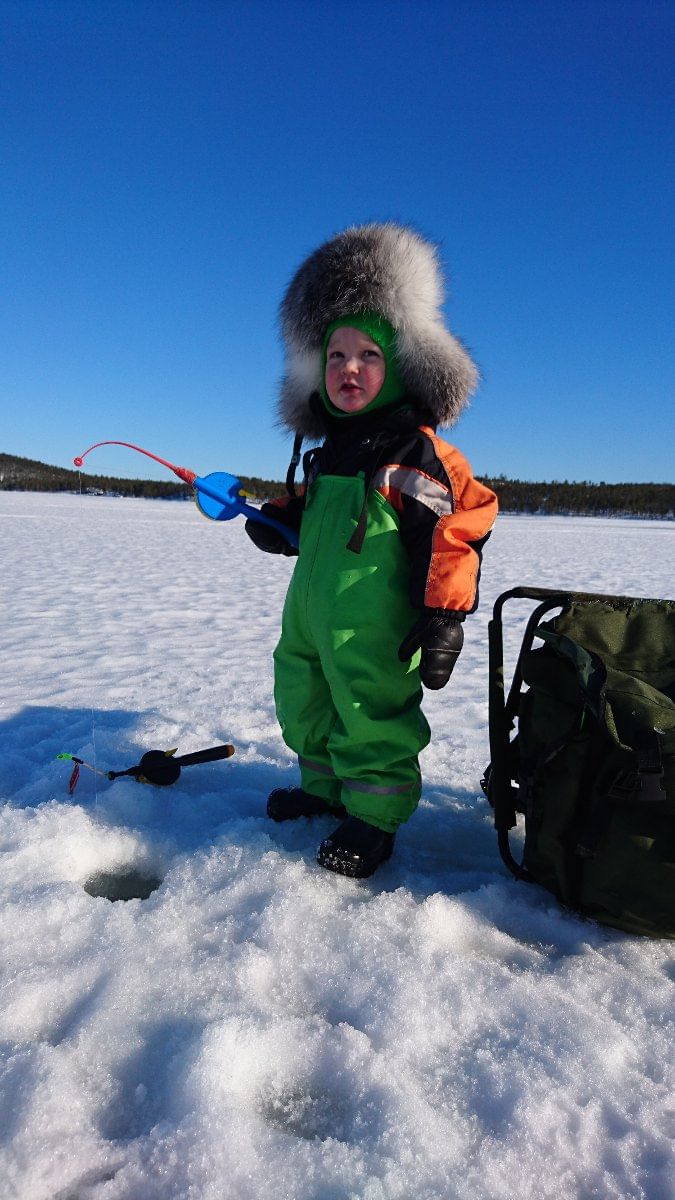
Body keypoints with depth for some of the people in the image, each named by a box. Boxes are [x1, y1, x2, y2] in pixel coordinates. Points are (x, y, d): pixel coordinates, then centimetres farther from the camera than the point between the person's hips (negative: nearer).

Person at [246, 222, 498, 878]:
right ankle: (325, 786, 43)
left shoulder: (416, 449, -12)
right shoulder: (328, 450, 12)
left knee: (370, 715, 2)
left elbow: (454, 531, -17)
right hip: (308, 614, 9)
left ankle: (373, 817, 24)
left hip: (371, 628, -9)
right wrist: (276, 522, 6)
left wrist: (444, 619, -20)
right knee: (302, 702, 22)